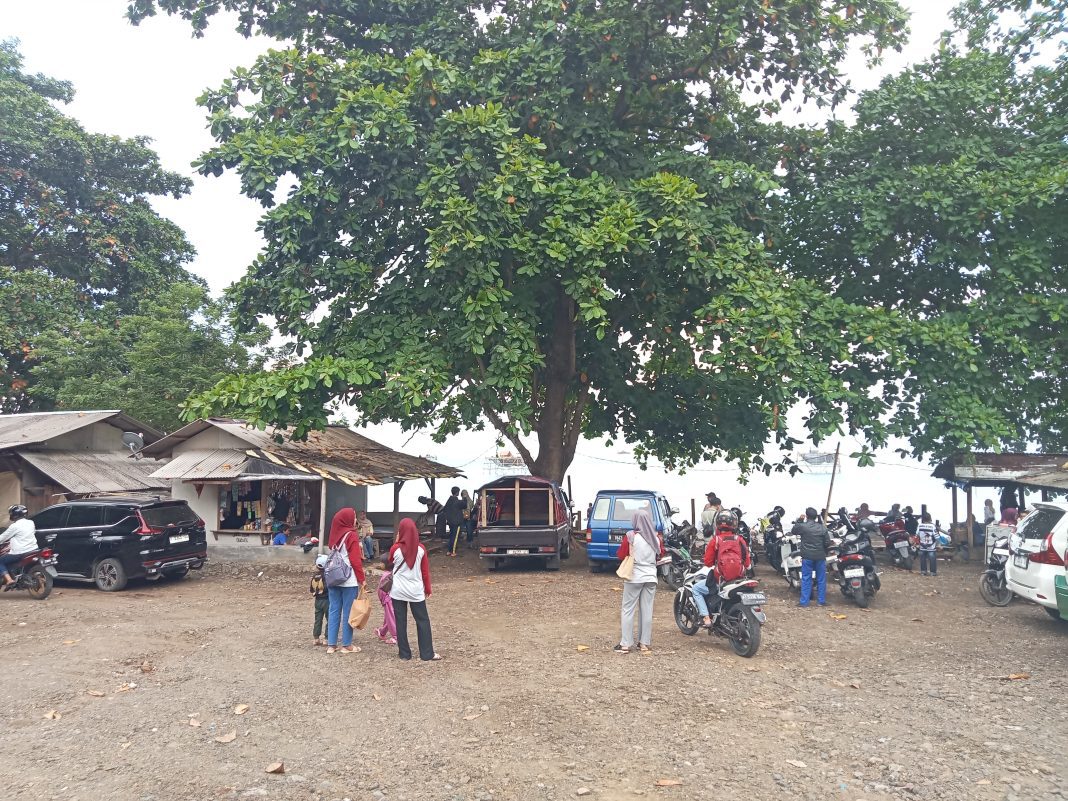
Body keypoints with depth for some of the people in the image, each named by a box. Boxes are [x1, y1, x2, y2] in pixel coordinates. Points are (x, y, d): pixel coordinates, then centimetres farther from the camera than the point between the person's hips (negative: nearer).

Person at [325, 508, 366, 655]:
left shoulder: (335, 534, 8)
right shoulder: (351, 535, -11)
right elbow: (355, 560, -12)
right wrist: (362, 579, -7)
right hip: (349, 580, -6)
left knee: (334, 611, 9)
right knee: (348, 612, 1)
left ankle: (331, 644, 13)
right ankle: (346, 645, 7)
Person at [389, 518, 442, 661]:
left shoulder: (396, 549, -11)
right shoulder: (421, 548, -7)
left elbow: (390, 561, 12)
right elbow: (425, 570, 0)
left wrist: (396, 543, 7)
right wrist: (428, 588, 11)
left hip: (398, 591, -1)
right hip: (416, 591, 1)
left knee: (401, 621, 9)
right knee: (423, 621, 7)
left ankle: (404, 653, 13)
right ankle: (427, 654, 6)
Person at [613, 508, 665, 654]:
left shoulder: (631, 536, -13)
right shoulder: (656, 537, 0)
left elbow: (620, 555, -6)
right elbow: (661, 554, 15)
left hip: (634, 577, -4)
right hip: (651, 578, 4)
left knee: (628, 610, 3)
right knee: (647, 611, 10)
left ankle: (625, 644, 3)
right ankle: (645, 643, 14)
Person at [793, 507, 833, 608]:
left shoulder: (802, 526, -10)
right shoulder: (822, 528, -3)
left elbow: (793, 532, 9)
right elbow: (827, 543, -1)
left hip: (807, 557, -1)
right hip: (820, 556, 1)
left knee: (806, 579, 4)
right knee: (821, 579, 11)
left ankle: (804, 602, 4)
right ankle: (822, 601, 16)